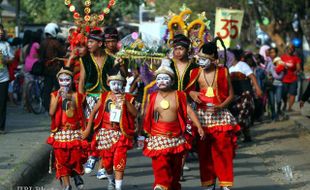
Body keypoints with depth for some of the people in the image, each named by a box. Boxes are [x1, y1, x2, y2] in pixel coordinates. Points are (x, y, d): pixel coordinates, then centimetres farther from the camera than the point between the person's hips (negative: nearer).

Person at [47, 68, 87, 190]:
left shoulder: (76, 96, 4)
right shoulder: (55, 95, 2)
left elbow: (80, 115, 8)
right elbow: (51, 112, -12)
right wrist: (58, 97, -16)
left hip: (74, 131, 0)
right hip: (60, 133, 0)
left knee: (76, 156, -6)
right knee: (61, 158, 0)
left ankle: (76, 175, 25)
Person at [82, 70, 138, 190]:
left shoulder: (127, 98, -2)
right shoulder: (105, 97, 3)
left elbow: (134, 113, -13)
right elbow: (94, 111, 7)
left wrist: (125, 102, -23)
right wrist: (88, 128, 2)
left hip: (120, 134, -2)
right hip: (106, 132, 2)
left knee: (119, 162, -10)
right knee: (107, 161, 11)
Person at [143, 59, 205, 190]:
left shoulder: (179, 96, 2)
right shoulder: (152, 98, 4)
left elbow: (189, 111, -3)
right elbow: (146, 116, 8)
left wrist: (199, 127, -13)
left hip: (175, 136, 1)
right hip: (158, 137, -1)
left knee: (175, 164, 10)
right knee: (160, 164, -14)